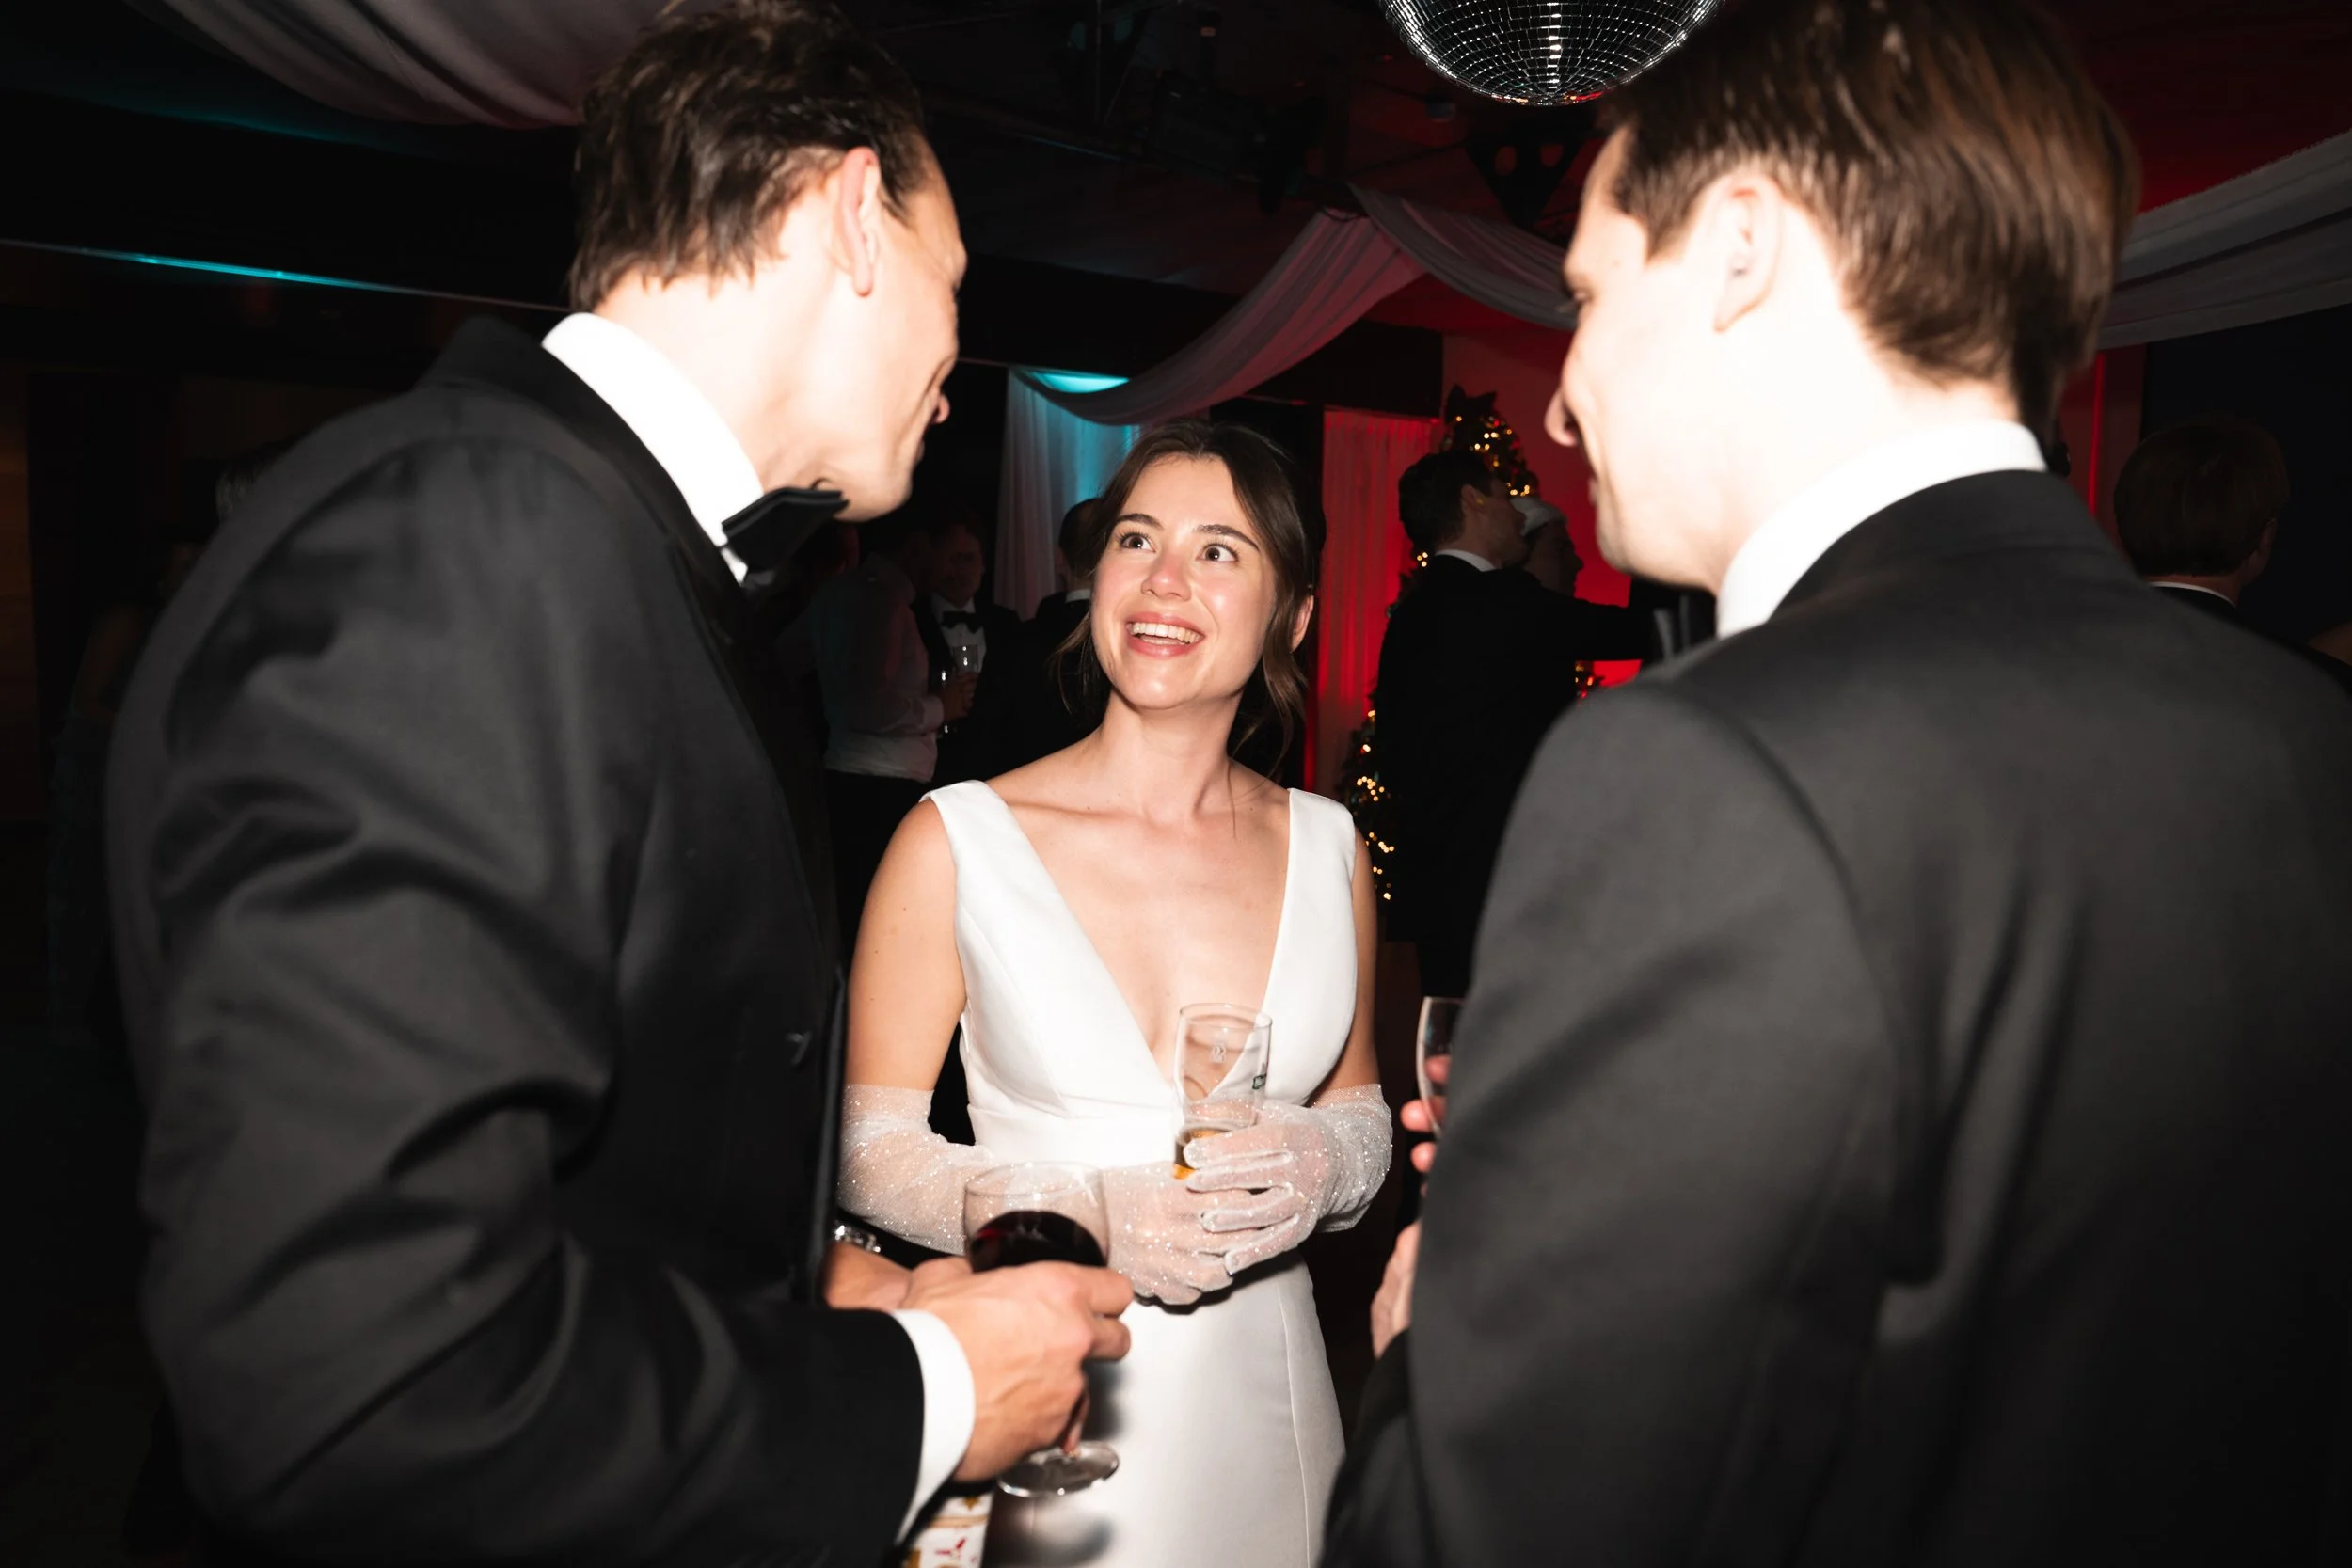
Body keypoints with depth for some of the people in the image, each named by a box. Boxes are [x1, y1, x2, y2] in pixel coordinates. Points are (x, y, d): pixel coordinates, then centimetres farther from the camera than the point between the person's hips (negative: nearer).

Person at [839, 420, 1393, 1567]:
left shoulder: (1327, 848, 0)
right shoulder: (957, 841, -11)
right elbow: (865, 1142, -7)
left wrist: (1326, 1163, -12)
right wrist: (1087, 1218, -20)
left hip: (1260, 1397, 4)